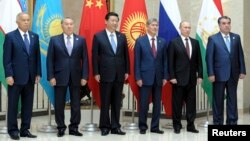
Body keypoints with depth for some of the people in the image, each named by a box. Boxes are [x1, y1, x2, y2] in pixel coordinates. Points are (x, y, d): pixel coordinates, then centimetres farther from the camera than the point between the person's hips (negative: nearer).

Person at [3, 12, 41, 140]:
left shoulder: (34, 36, 10)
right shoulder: (10, 36, -4)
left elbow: (37, 57, 10)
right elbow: (6, 58, -7)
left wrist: (38, 73, 5)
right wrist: (8, 75, -14)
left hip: (30, 77, 4)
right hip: (16, 77, -4)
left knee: (28, 105, 7)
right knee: (13, 105, 4)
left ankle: (25, 130, 15)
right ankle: (13, 130, 14)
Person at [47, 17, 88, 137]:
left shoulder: (81, 40, 6)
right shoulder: (54, 40, 3)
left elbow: (84, 59, 4)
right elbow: (50, 60, 1)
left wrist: (84, 76, -3)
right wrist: (51, 76, -7)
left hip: (76, 77, 1)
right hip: (60, 77, -1)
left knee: (76, 104, 5)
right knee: (59, 104, 4)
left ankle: (74, 128, 14)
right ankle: (61, 128, 15)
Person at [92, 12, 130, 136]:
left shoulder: (122, 36, 9)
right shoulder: (98, 36, -1)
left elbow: (126, 55, 11)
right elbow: (94, 56, -2)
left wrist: (127, 71, 6)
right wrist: (96, 73, -8)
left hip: (119, 74, 3)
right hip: (105, 74, -3)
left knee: (117, 102, 7)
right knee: (105, 102, 3)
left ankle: (115, 127, 14)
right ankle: (105, 126, 13)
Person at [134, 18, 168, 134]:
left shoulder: (162, 42, 8)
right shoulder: (140, 41, 0)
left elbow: (164, 60, 8)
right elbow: (137, 61, -2)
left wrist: (165, 76, 2)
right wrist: (138, 77, -8)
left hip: (158, 77, 3)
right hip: (145, 77, -3)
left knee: (157, 104, 7)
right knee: (143, 103, 1)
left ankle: (155, 127, 15)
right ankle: (142, 127, 12)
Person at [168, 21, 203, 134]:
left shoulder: (195, 42, 10)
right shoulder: (174, 43, -2)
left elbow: (199, 60, 9)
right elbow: (170, 62, -5)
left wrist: (200, 75, 3)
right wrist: (172, 77, -11)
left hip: (192, 78, 4)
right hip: (179, 78, -3)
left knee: (191, 103, 5)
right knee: (177, 103, 3)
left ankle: (190, 125, 12)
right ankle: (177, 125, 13)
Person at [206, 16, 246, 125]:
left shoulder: (236, 37, 8)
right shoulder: (213, 39, -2)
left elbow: (240, 55, 8)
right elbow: (209, 58, -6)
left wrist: (242, 71, 1)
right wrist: (211, 74, -12)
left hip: (233, 74, 3)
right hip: (219, 74, -3)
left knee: (232, 99, 7)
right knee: (218, 100, 5)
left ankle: (232, 122, 15)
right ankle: (218, 123, 14)